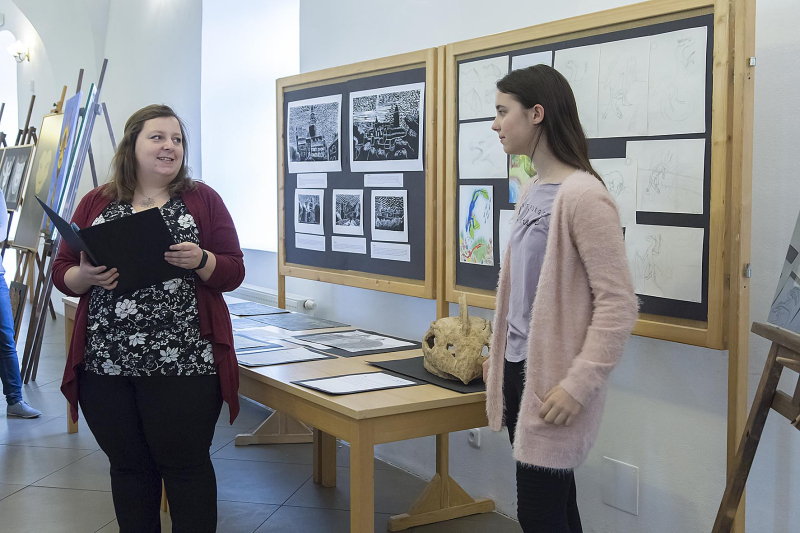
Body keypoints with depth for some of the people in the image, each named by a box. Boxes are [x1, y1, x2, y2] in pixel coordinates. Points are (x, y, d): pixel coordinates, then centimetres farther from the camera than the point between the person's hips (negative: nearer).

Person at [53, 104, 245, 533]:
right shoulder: (96, 203, 10)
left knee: (185, 465, 3)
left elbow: (233, 273, 1)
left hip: (182, 365, -2)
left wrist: (200, 261, -18)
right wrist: (86, 276, -11)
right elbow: (62, 273, 11)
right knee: (128, 466, 12)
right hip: (106, 365, 3)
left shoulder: (203, 199, 4)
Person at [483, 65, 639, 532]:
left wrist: (580, 384, -21)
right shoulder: (532, 192, 10)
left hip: (553, 380, -8)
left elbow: (619, 303, -19)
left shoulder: (583, 194, -17)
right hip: (520, 369, 8)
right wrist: (500, 354, 20)